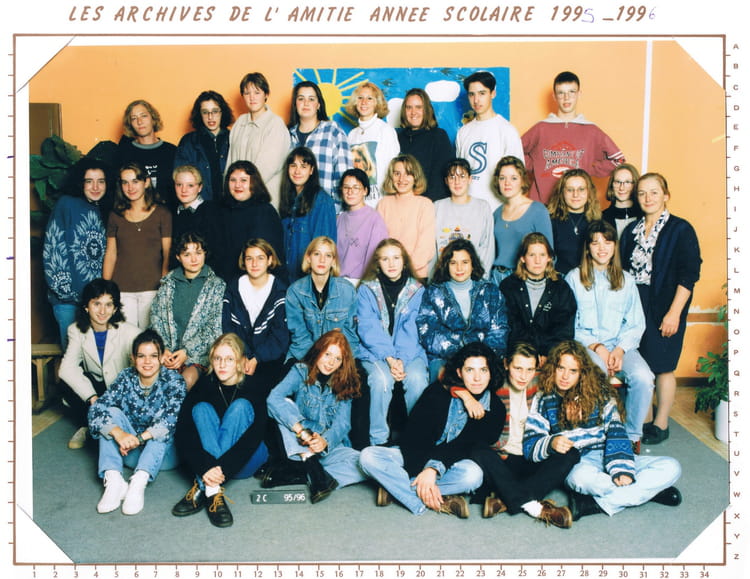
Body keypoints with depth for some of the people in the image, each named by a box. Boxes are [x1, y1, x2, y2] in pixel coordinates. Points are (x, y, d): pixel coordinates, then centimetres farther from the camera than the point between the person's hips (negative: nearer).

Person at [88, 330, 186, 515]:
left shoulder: (173, 380, -11)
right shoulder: (126, 378, -4)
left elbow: (173, 418, -27)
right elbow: (96, 408, -17)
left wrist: (140, 438, -38)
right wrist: (118, 433, -35)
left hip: (164, 454, -2)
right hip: (130, 452, 3)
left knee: (163, 427, -29)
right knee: (112, 412, -17)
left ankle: (139, 481, -42)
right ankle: (113, 479, -31)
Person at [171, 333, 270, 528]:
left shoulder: (253, 388, -11)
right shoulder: (203, 386, -5)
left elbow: (254, 436, -22)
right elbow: (182, 433, -16)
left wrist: (222, 467, -36)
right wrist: (205, 467, -34)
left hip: (244, 461, -2)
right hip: (206, 459, 2)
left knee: (240, 406, -25)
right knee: (202, 408, -22)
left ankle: (204, 487, -36)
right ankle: (213, 490, -41)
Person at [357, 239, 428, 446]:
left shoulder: (417, 290, 8)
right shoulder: (366, 290, 5)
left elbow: (411, 330, -3)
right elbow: (368, 329, -6)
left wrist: (401, 359, -19)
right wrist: (389, 358, -19)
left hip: (410, 352, 1)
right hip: (375, 352, -1)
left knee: (417, 378, -30)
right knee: (381, 379, -33)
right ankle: (378, 440, -19)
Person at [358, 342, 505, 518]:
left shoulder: (496, 409, -6)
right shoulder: (438, 391, -8)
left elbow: (467, 448, -15)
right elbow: (411, 437, -12)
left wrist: (434, 469, -31)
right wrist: (423, 473, -27)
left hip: (453, 464, 0)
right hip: (417, 458, 1)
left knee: (473, 474, -36)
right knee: (368, 456, -23)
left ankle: (396, 486, -22)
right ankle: (440, 502, -28)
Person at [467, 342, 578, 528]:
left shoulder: (539, 385, 4)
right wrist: (467, 396, -26)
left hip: (531, 463, 3)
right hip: (499, 461, -3)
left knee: (571, 454, -22)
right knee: (479, 454, -33)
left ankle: (505, 500, -32)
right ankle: (532, 506, -34)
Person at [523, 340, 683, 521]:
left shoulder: (599, 392, 7)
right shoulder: (543, 401, 2)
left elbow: (615, 431, -3)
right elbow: (530, 446, -5)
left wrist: (621, 469, -19)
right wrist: (551, 443, -28)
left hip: (606, 456, 3)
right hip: (577, 463, -3)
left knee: (671, 467, -16)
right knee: (581, 477, -40)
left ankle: (595, 504, -26)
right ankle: (646, 491, -18)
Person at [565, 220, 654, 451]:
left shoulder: (626, 280, 15)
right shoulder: (574, 278, 7)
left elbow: (636, 324, 10)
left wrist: (620, 349, -8)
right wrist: (597, 347, -10)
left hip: (621, 345, 3)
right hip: (585, 345, -2)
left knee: (643, 378, -27)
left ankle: (632, 435, -7)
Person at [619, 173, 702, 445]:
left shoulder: (681, 229, -5)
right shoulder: (631, 230, 10)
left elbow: (689, 274, -10)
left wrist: (674, 313, -15)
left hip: (664, 309, -5)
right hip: (634, 306, 5)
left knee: (662, 366, 2)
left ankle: (661, 423, 16)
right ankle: (643, 419, 23)